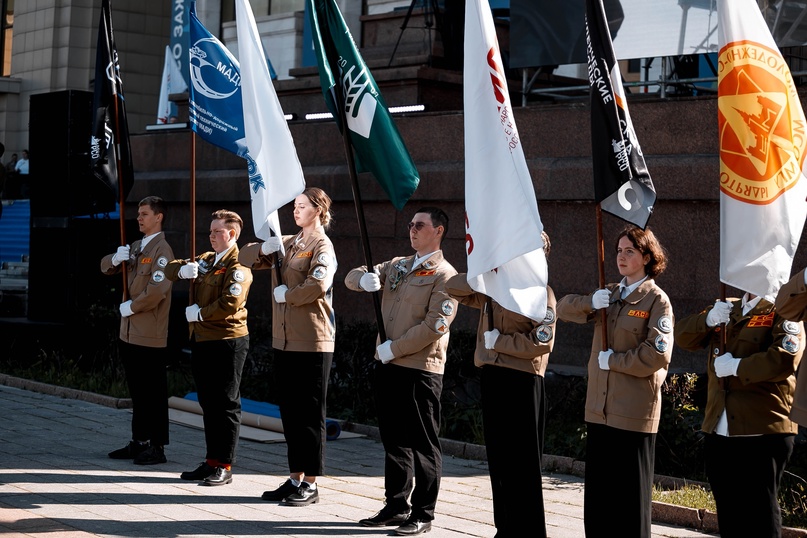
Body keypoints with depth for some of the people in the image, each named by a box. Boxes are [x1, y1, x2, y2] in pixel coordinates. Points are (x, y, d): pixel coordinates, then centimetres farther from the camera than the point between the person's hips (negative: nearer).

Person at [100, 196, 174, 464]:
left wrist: (130, 307, -11)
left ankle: (157, 447, 1)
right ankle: (139, 442, 20)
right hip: (129, 332, 9)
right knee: (136, 391, 13)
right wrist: (115, 259, -1)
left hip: (150, 336, -8)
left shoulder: (162, 250, -11)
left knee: (153, 392, -3)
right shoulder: (136, 247, 16)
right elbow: (105, 267, 21)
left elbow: (157, 291, -22)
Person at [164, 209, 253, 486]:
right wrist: (182, 269, -6)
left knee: (226, 404, -2)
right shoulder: (206, 260, 16)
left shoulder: (238, 266, -10)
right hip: (202, 340, 9)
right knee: (208, 403, 13)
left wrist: (199, 313, -11)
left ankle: (225, 466, 2)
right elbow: (170, 269, 16)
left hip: (227, 341, -9)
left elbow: (230, 304, -22)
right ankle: (212, 461, 20)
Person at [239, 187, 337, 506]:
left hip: (312, 342, -8)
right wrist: (264, 249, -3)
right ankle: (295, 478, 20)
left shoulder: (322, 246, -8)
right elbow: (245, 259, 16)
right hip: (283, 340, 8)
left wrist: (287, 295, -11)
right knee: (289, 411, 12)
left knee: (309, 413, -2)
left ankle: (310, 484, 4)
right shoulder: (287, 243, 15)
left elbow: (317, 286, -25)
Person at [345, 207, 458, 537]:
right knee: (394, 441, 13)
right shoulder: (397, 266, 16)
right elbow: (352, 278, 17)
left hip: (420, 370, -7)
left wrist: (394, 348, -15)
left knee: (422, 444, 0)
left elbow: (435, 325, -17)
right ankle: (396, 507, 23)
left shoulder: (445, 275, -8)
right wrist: (364, 279, -8)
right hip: (387, 367, 7)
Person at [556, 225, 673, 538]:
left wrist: (613, 360, -10)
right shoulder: (609, 294, 15)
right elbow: (564, 309, 11)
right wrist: (591, 302, -8)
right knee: (597, 493, 11)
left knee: (631, 496, 1)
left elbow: (657, 355, -17)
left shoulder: (657, 300, -6)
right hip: (599, 409, 6)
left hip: (634, 413, -6)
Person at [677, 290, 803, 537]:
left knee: (759, 512, -2)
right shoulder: (727, 309, 19)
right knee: (728, 513, 12)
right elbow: (683, 337, 12)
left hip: (763, 432, -7)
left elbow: (784, 359, -20)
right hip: (718, 430, 7)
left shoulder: (784, 312, -3)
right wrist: (708, 318, -7)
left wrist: (737, 367, -14)